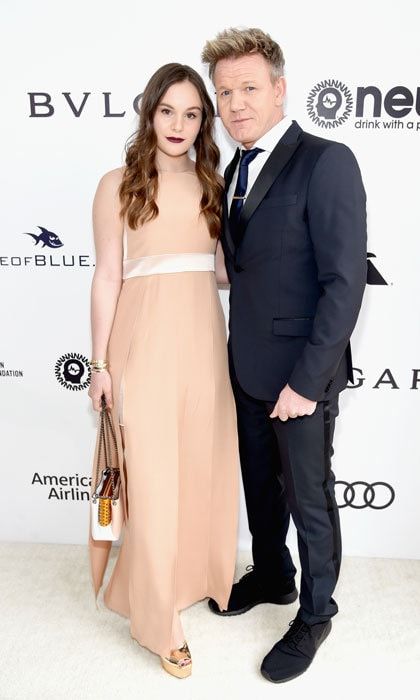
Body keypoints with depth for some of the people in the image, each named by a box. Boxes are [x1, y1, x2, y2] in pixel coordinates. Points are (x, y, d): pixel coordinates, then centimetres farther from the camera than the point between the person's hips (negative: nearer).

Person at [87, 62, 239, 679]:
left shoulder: (213, 184, 10)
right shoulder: (119, 185, -2)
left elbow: (222, 269, 13)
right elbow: (107, 277, -4)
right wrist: (100, 363, -6)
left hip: (204, 340, 4)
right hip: (145, 342, -4)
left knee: (202, 465, 13)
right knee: (153, 476, 1)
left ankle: (193, 572, 38)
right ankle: (159, 616, 17)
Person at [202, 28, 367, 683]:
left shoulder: (327, 162, -15)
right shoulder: (236, 170, 10)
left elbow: (345, 281, -19)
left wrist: (306, 380, -20)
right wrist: (239, 352, 6)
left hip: (301, 371, -7)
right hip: (248, 365, 7)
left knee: (309, 496, 10)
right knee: (260, 483, 22)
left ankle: (315, 612, 34)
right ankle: (271, 577, 47)